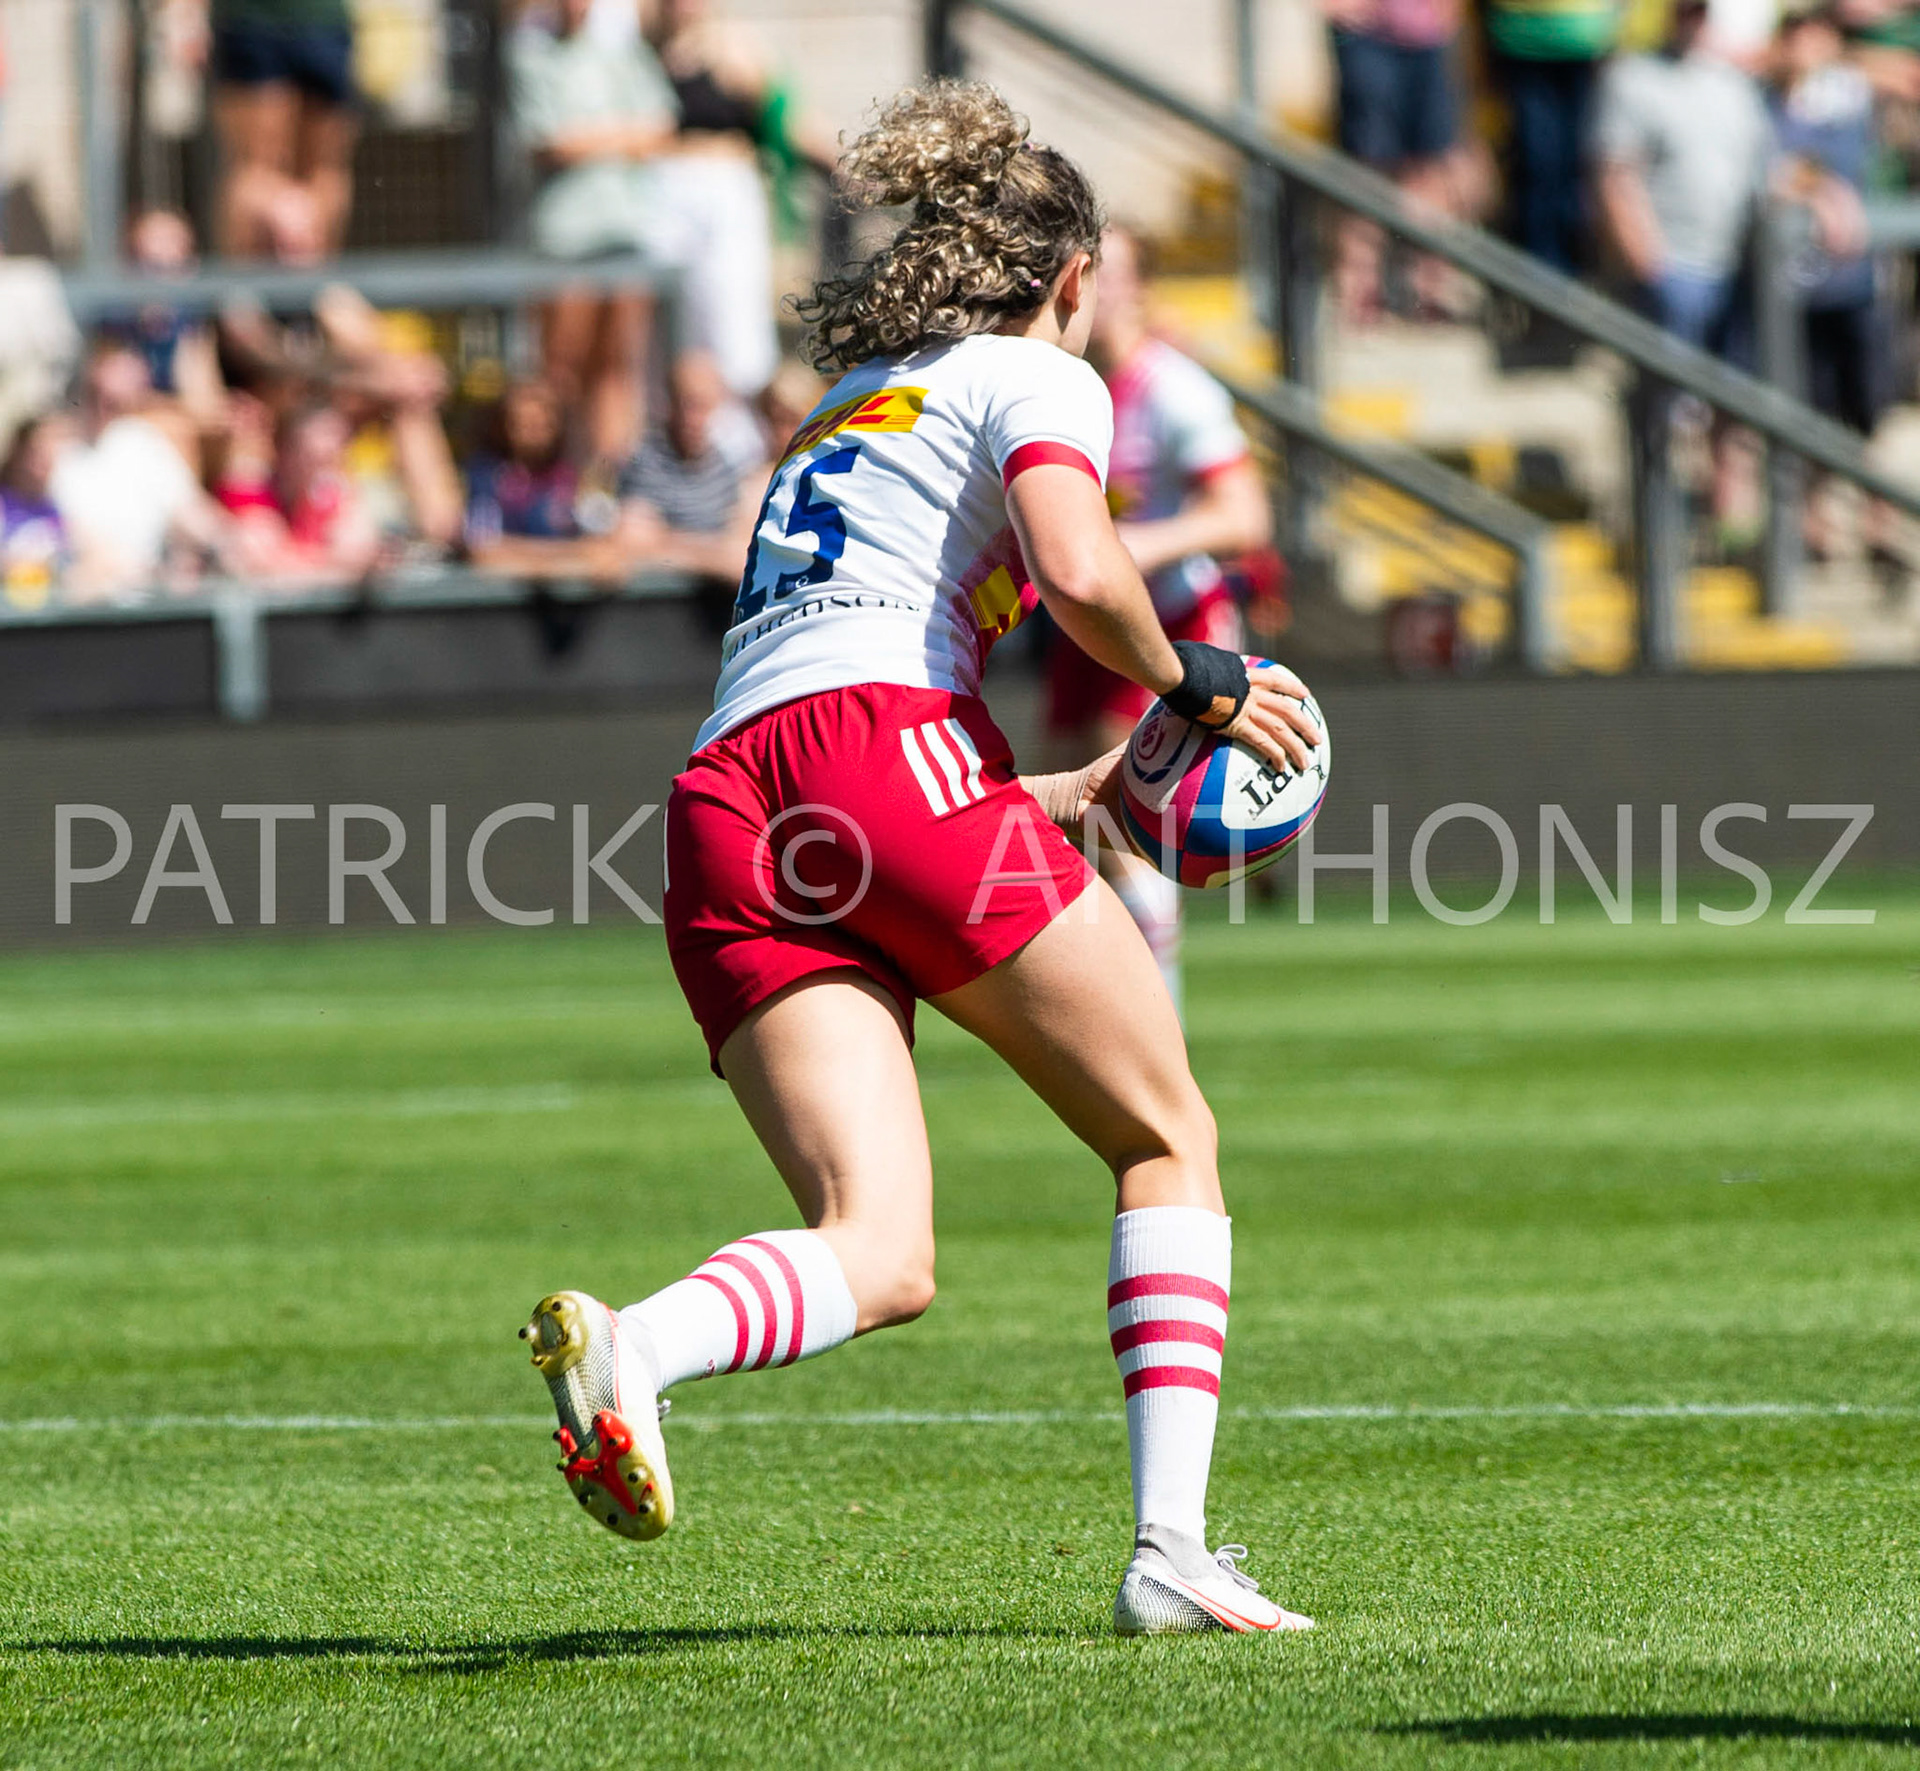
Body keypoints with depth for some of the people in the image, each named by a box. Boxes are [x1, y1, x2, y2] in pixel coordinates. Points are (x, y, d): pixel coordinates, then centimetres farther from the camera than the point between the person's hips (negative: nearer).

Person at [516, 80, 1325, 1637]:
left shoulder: (838, 413, 35)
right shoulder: (1038, 377, 12)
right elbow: (1078, 576, -9)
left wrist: (1071, 795, 41)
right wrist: (1192, 686, 10)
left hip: (722, 807, 6)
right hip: (897, 746, -6)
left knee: (880, 1258, -7)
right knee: (1169, 1141, 11)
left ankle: (626, 1346, -37)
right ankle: (1170, 1547, -1)